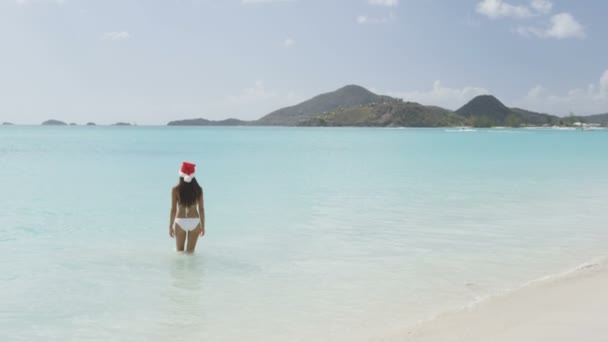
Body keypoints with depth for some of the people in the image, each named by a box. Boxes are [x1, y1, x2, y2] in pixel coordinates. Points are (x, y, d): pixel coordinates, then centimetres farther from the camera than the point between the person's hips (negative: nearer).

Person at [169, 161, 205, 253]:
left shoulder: (176, 189, -9)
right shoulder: (198, 189, -4)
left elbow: (173, 209, -8)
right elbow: (201, 209, -1)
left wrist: (170, 226, 2)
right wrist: (203, 226, 9)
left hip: (180, 222, -1)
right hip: (194, 222, 1)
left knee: (179, 251, 16)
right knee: (190, 251, 12)